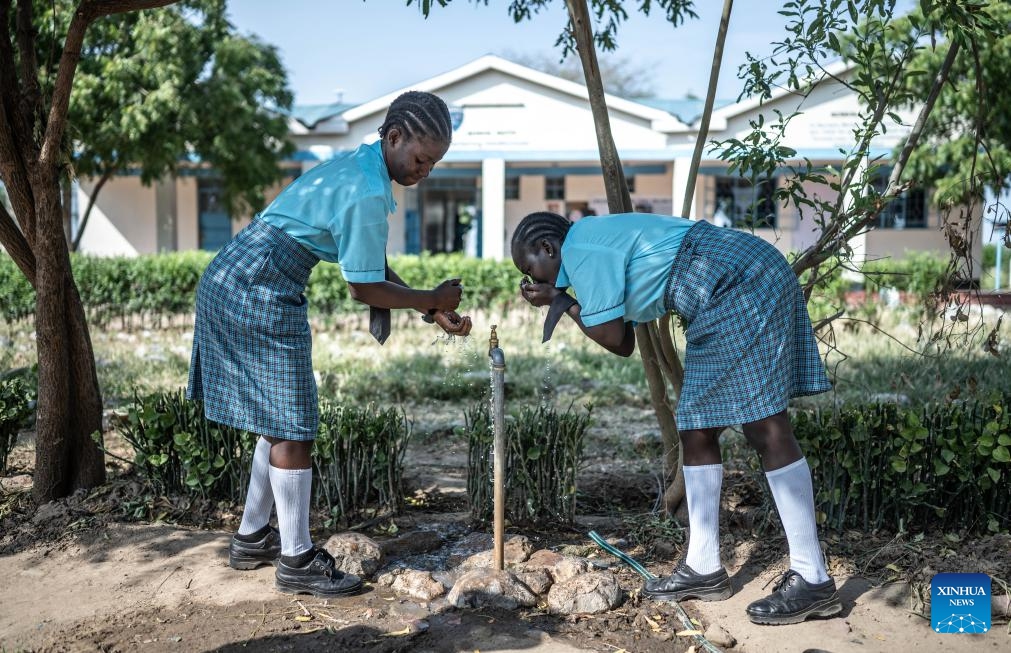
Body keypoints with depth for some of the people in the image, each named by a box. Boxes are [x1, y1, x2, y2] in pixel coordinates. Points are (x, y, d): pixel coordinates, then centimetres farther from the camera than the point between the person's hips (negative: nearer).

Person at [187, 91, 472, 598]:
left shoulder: (357, 166, 13)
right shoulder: (367, 194, -19)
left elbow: (374, 268, 15)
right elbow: (364, 289, -14)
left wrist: (432, 310, 9)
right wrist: (433, 301, -2)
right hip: (261, 296, -10)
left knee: (279, 419, 17)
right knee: (292, 425, -2)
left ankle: (252, 537, 28)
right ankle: (297, 561, 8)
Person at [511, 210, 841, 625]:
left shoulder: (581, 250, -10)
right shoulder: (600, 241, 21)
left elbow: (613, 340, -9)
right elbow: (624, 343, 18)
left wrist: (561, 301, 5)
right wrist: (558, 301, 15)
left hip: (742, 281, -11)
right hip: (735, 293, 11)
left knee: (765, 429, -12)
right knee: (697, 432, 10)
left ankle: (813, 580, -8)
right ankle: (703, 568, 17)